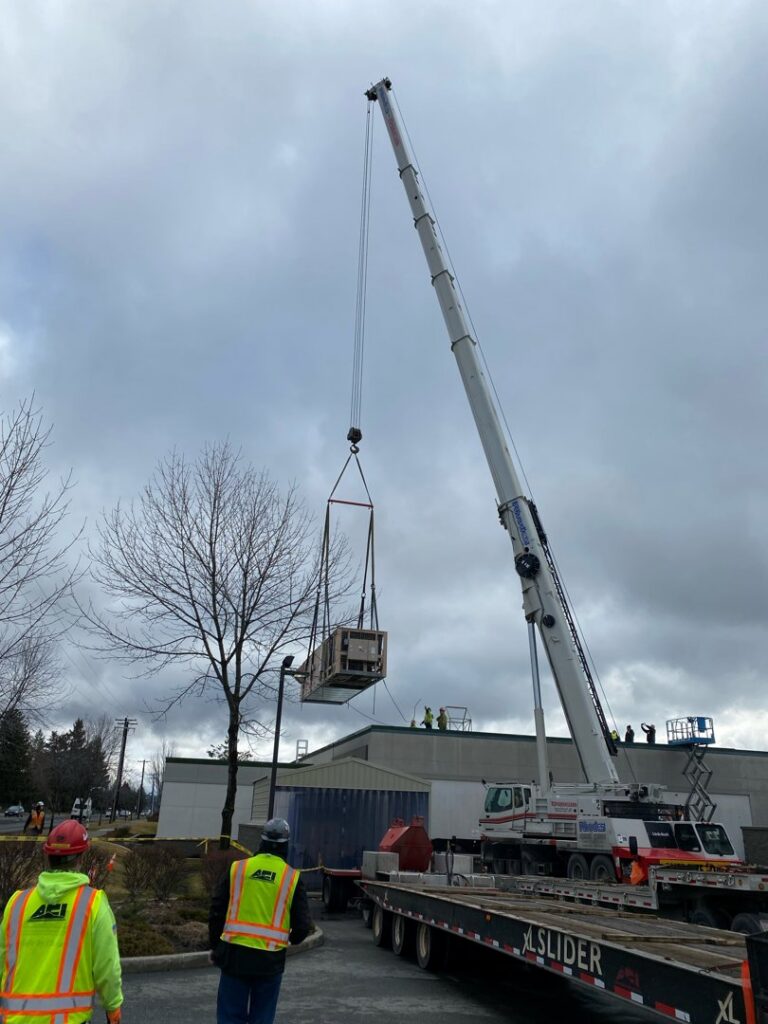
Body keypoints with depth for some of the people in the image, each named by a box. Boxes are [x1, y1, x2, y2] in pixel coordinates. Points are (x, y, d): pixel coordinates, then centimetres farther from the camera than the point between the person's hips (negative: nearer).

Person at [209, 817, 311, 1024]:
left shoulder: (237, 869, -1)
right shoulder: (292, 878, -4)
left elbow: (216, 911, 3)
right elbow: (303, 925, -1)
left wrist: (215, 945, 17)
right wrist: (292, 939, 21)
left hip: (234, 954, 1)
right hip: (270, 960, -1)